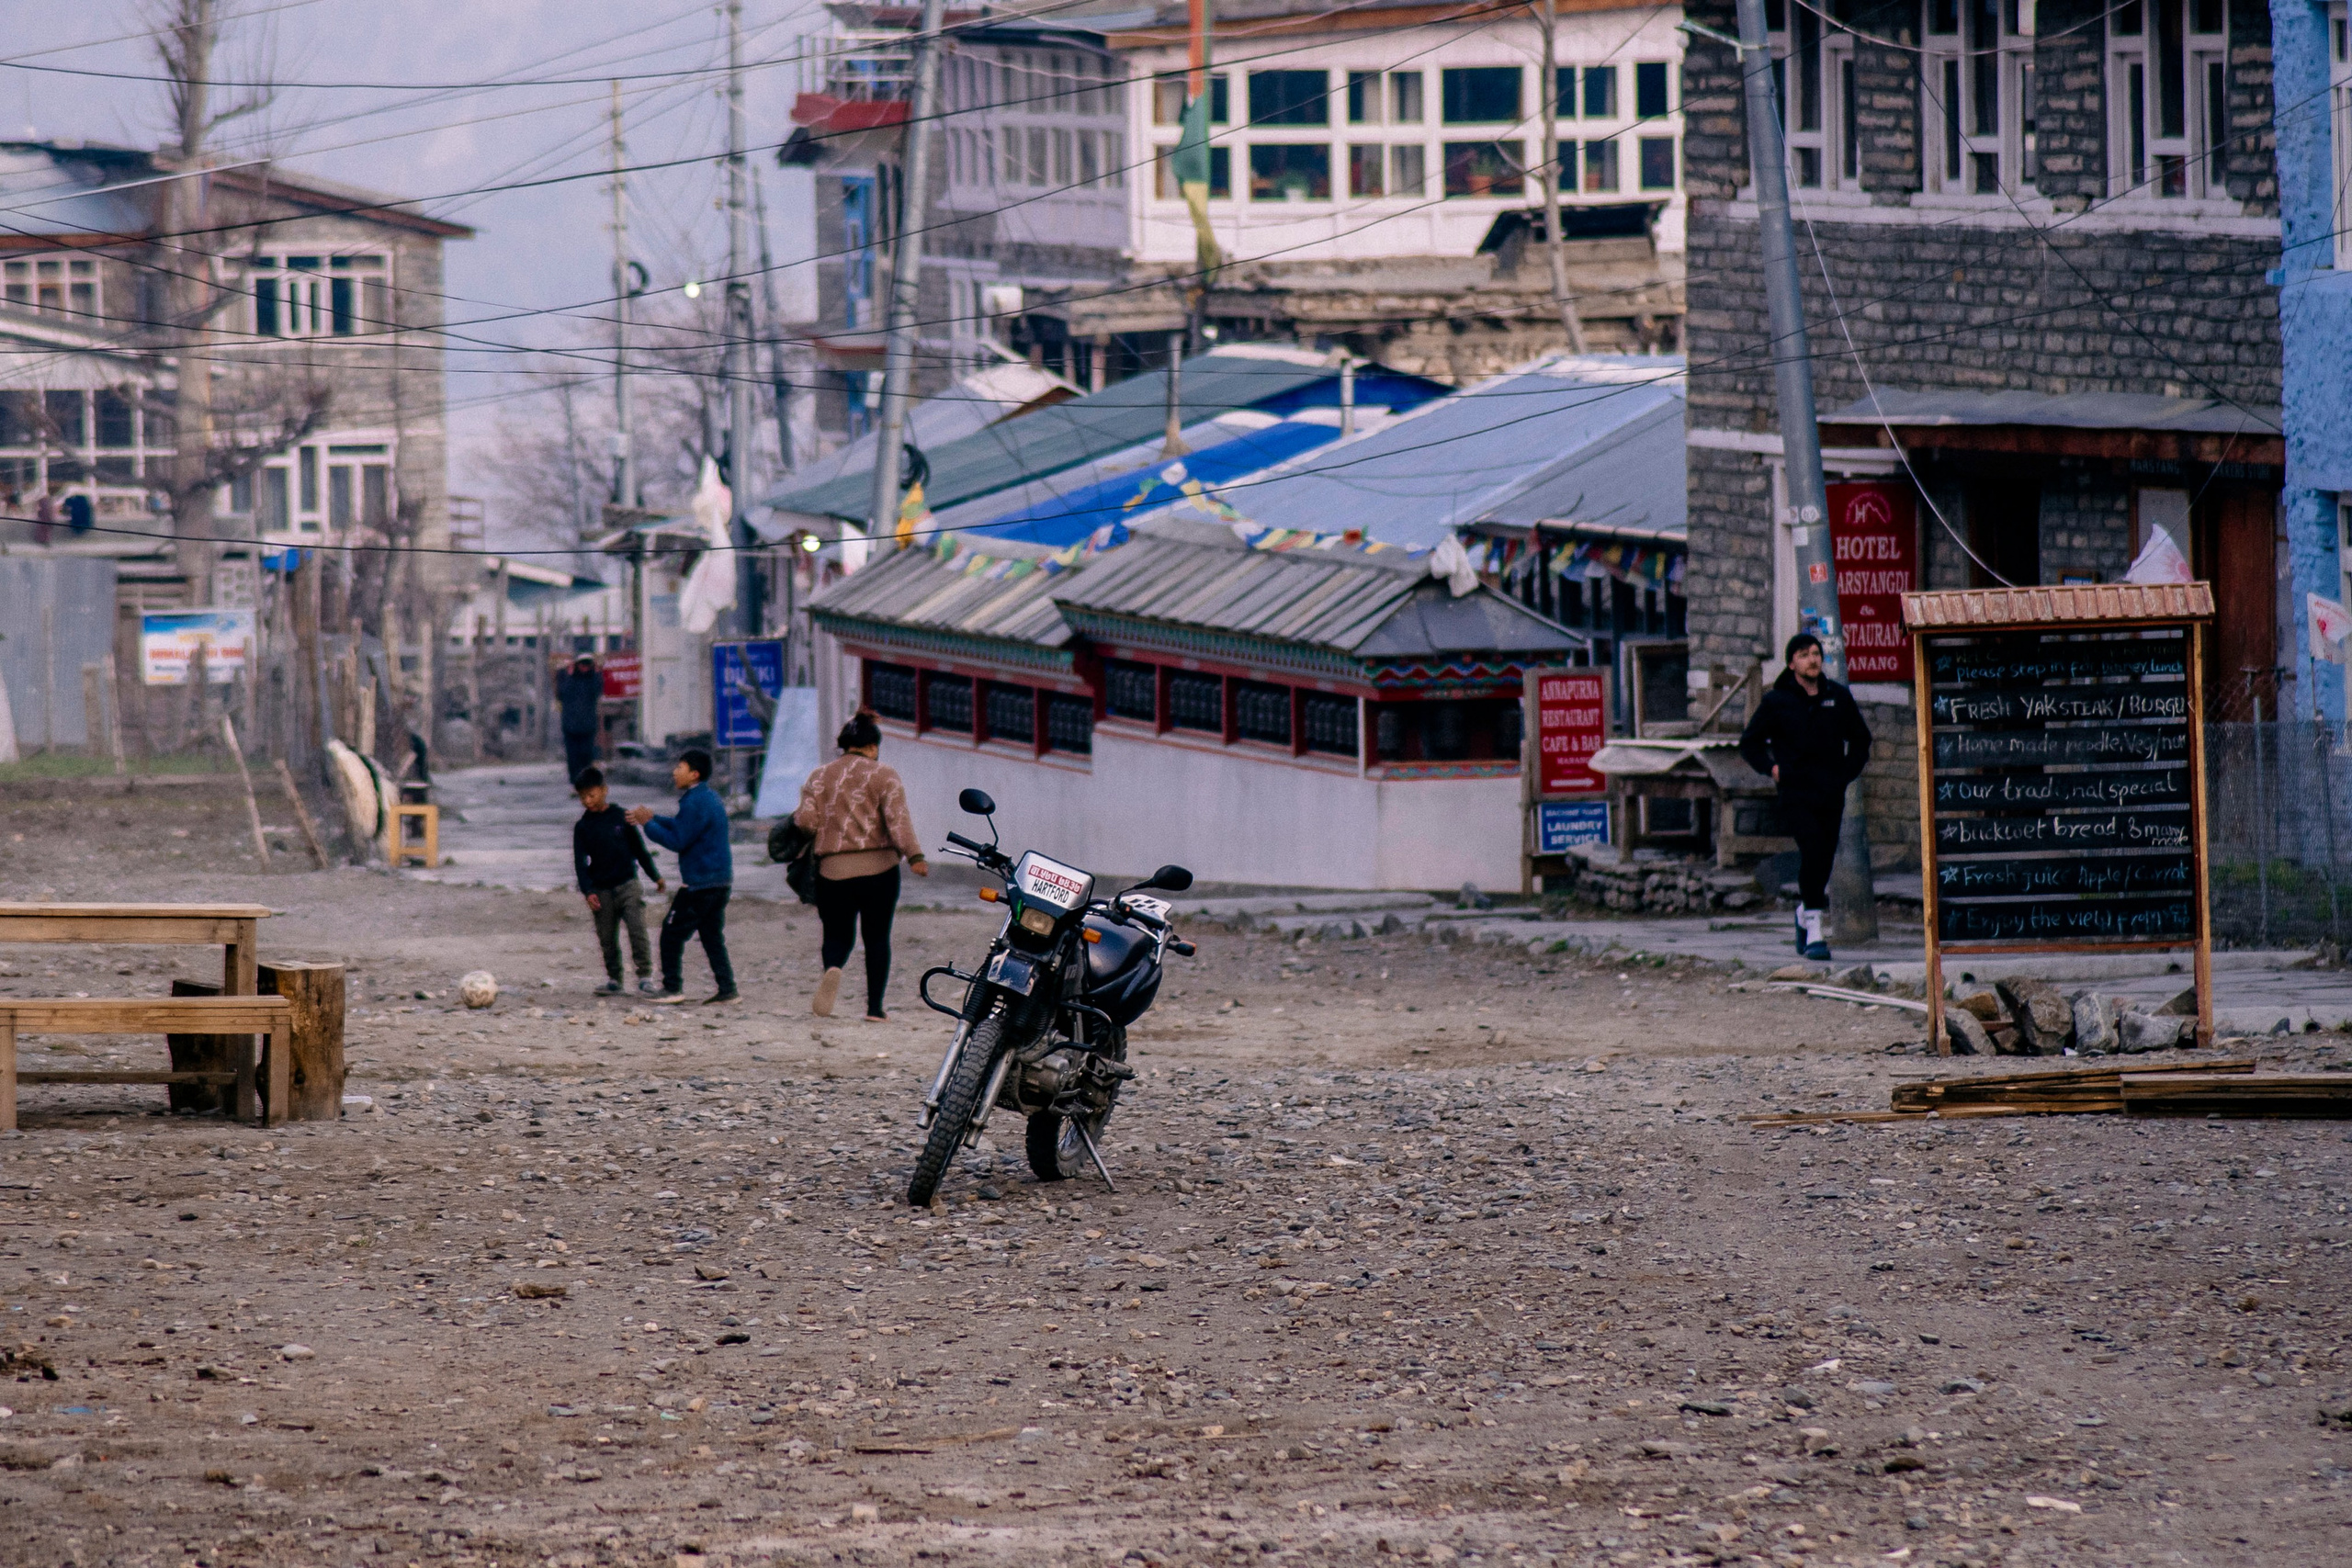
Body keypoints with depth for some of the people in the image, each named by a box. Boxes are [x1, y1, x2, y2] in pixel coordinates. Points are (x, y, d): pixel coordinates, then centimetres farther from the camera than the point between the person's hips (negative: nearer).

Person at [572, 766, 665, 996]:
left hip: (628, 884, -2)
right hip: (601, 890, 2)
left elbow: (639, 848, 12)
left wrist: (655, 876, 16)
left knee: (637, 930, -12)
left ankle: (645, 978, -9)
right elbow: (580, 862, 2)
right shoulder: (583, 827, 4)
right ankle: (614, 981, 15)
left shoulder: (621, 817, 3)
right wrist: (588, 891, -9)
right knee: (607, 938, 5)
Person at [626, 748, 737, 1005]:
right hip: (721, 880, 9)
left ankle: (672, 988, 1)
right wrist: (653, 818, 21)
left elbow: (677, 841, -18)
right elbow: (683, 827, 26)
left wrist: (649, 824, -8)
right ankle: (726, 988, 7)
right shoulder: (710, 797, 14)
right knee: (712, 935, 12)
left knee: (672, 932, 0)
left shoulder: (695, 803, -17)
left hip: (699, 884, -9)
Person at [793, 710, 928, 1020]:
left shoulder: (819, 777, 8)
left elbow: (807, 819, -1)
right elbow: (897, 819, -12)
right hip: (878, 867, -2)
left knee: (838, 934, 10)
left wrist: (797, 815, 22)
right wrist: (914, 856, -20)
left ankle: (832, 968, -25)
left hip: (833, 870, 2)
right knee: (877, 937, 9)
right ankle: (874, 1007, 5)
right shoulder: (883, 775, 0)